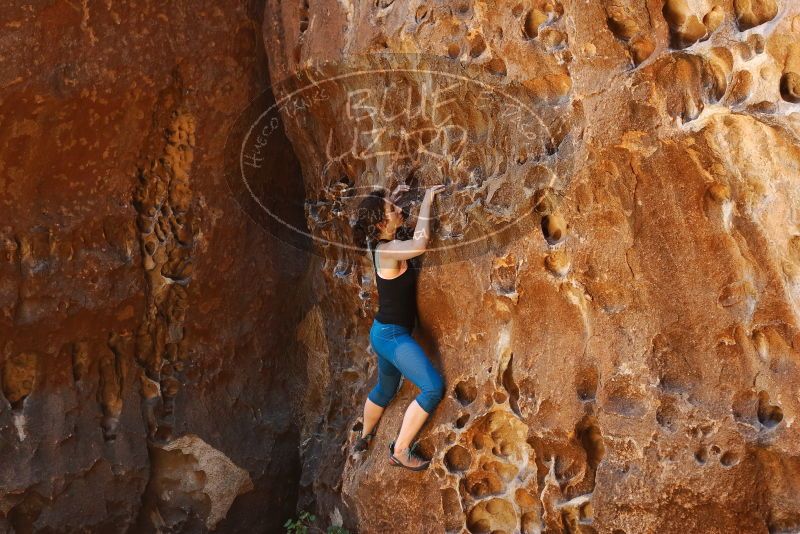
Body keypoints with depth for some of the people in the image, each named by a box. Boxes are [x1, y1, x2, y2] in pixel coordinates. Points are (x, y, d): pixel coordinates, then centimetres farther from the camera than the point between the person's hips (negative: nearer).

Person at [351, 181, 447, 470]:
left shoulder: (379, 243, 4)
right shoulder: (387, 251, -24)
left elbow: (372, 219, 29)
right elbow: (419, 244, -43)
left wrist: (392, 196, 18)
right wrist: (426, 202, -32)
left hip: (385, 332, 10)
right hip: (392, 335, -10)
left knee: (385, 389, 30)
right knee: (433, 387, -20)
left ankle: (364, 437, 53)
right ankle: (400, 451, -11)